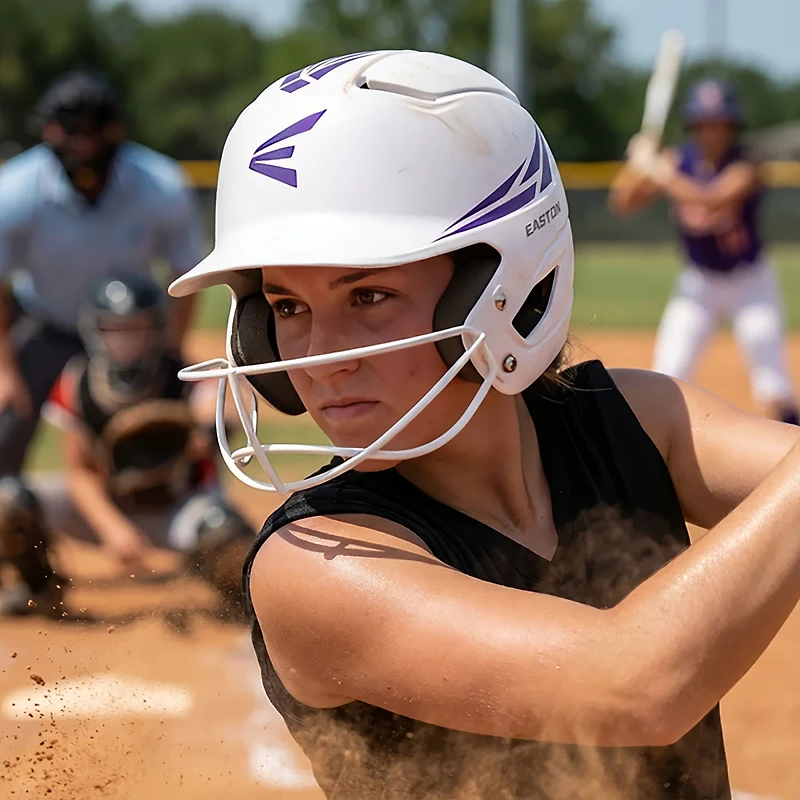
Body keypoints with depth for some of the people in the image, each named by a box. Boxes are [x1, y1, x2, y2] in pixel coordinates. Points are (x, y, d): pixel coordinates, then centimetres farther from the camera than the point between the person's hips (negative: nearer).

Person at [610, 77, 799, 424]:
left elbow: (711, 200, -40)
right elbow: (621, 202, -9)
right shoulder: (678, 161, -8)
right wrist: (637, 165, -28)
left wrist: (657, 172, -40)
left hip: (750, 281, -3)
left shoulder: (745, 167, -21)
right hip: (697, 283, 3)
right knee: (666, 376, -7)